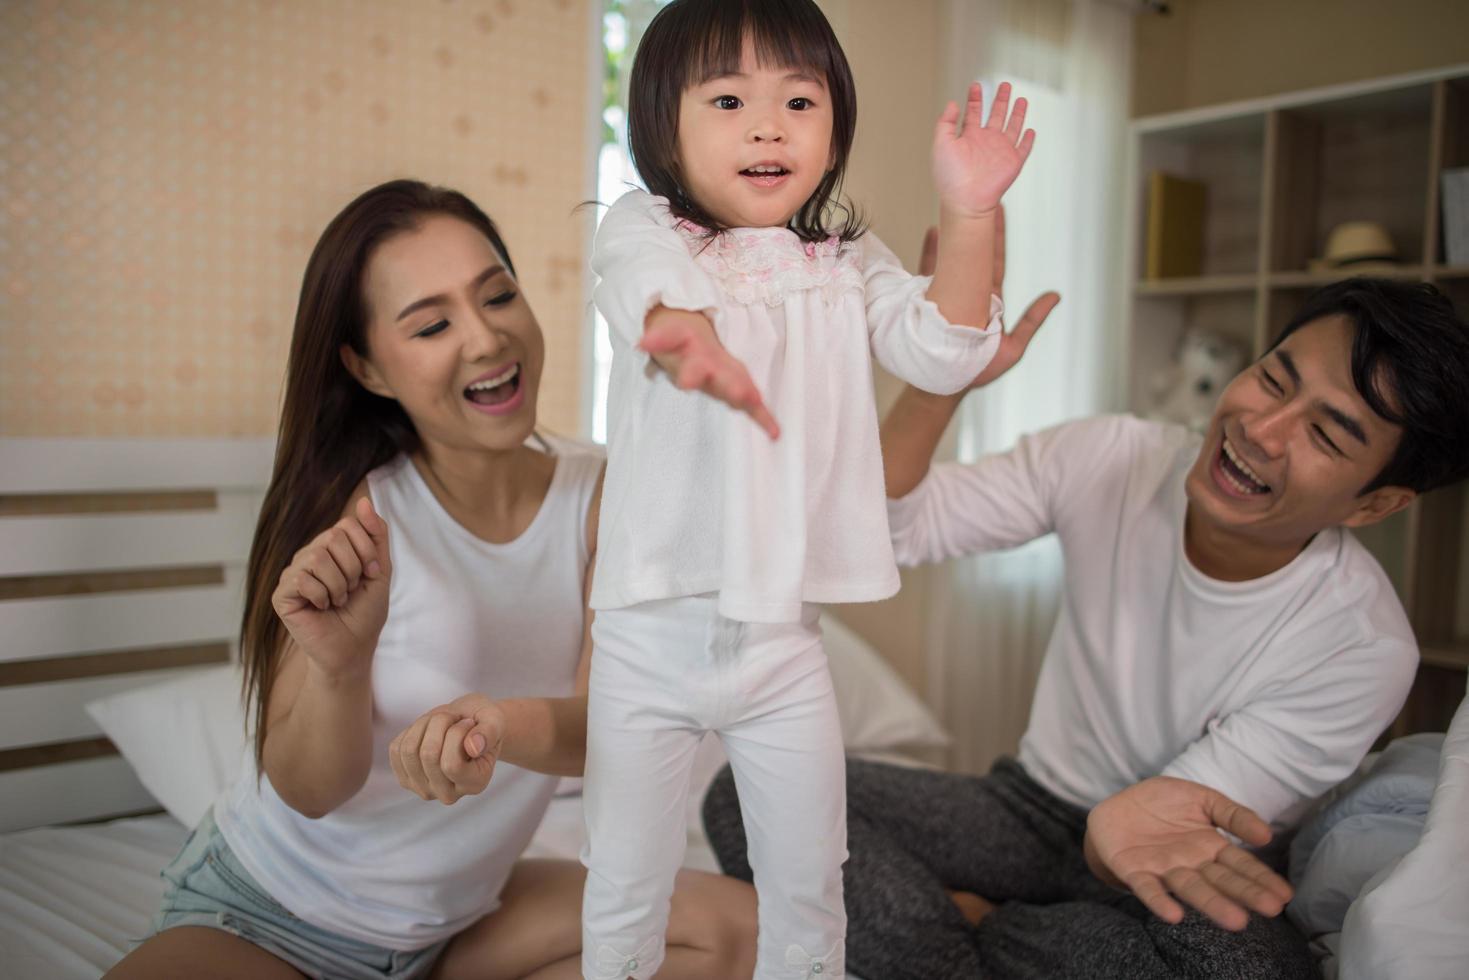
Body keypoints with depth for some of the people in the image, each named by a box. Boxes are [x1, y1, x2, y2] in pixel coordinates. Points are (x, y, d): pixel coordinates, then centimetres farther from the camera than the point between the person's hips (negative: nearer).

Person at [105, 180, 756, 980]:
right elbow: (307, 791, -18)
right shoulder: (355, 511, -19)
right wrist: (340, 669, -39)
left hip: (458, 914, 3)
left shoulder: (598, 500, -12)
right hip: (266, 914, -3)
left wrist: (507, 723, -46)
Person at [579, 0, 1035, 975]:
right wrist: (684, 333, -54)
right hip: (652, 635, -2)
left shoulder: (847, 262, 6)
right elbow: (649, 285, -29)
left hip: (784, 639, 3)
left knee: (809, 890, 16)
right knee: (624, 893, 14)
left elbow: (940, 355, -7)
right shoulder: (643, 228, -5)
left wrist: (968, 215, -20)